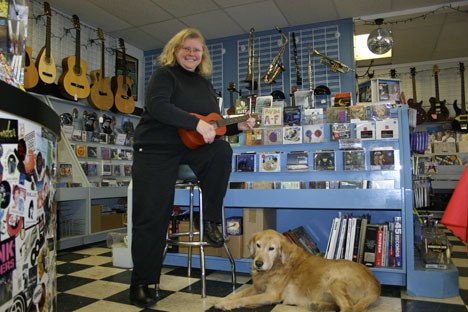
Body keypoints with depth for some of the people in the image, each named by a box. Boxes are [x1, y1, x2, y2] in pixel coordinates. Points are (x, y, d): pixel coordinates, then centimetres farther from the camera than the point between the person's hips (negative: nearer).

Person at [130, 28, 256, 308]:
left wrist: (239, 126, 0)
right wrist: (197, 123, -28)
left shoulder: (205, 83, 16)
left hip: (190, 148, 5)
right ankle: (141, 283, 11)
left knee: (222, 150, -27)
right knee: (151, 216, -6)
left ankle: (210, 221, -10)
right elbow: (156, 106, -23)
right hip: (156, 149, -4)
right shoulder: (165, 74, -2)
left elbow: (214, 124, 17)